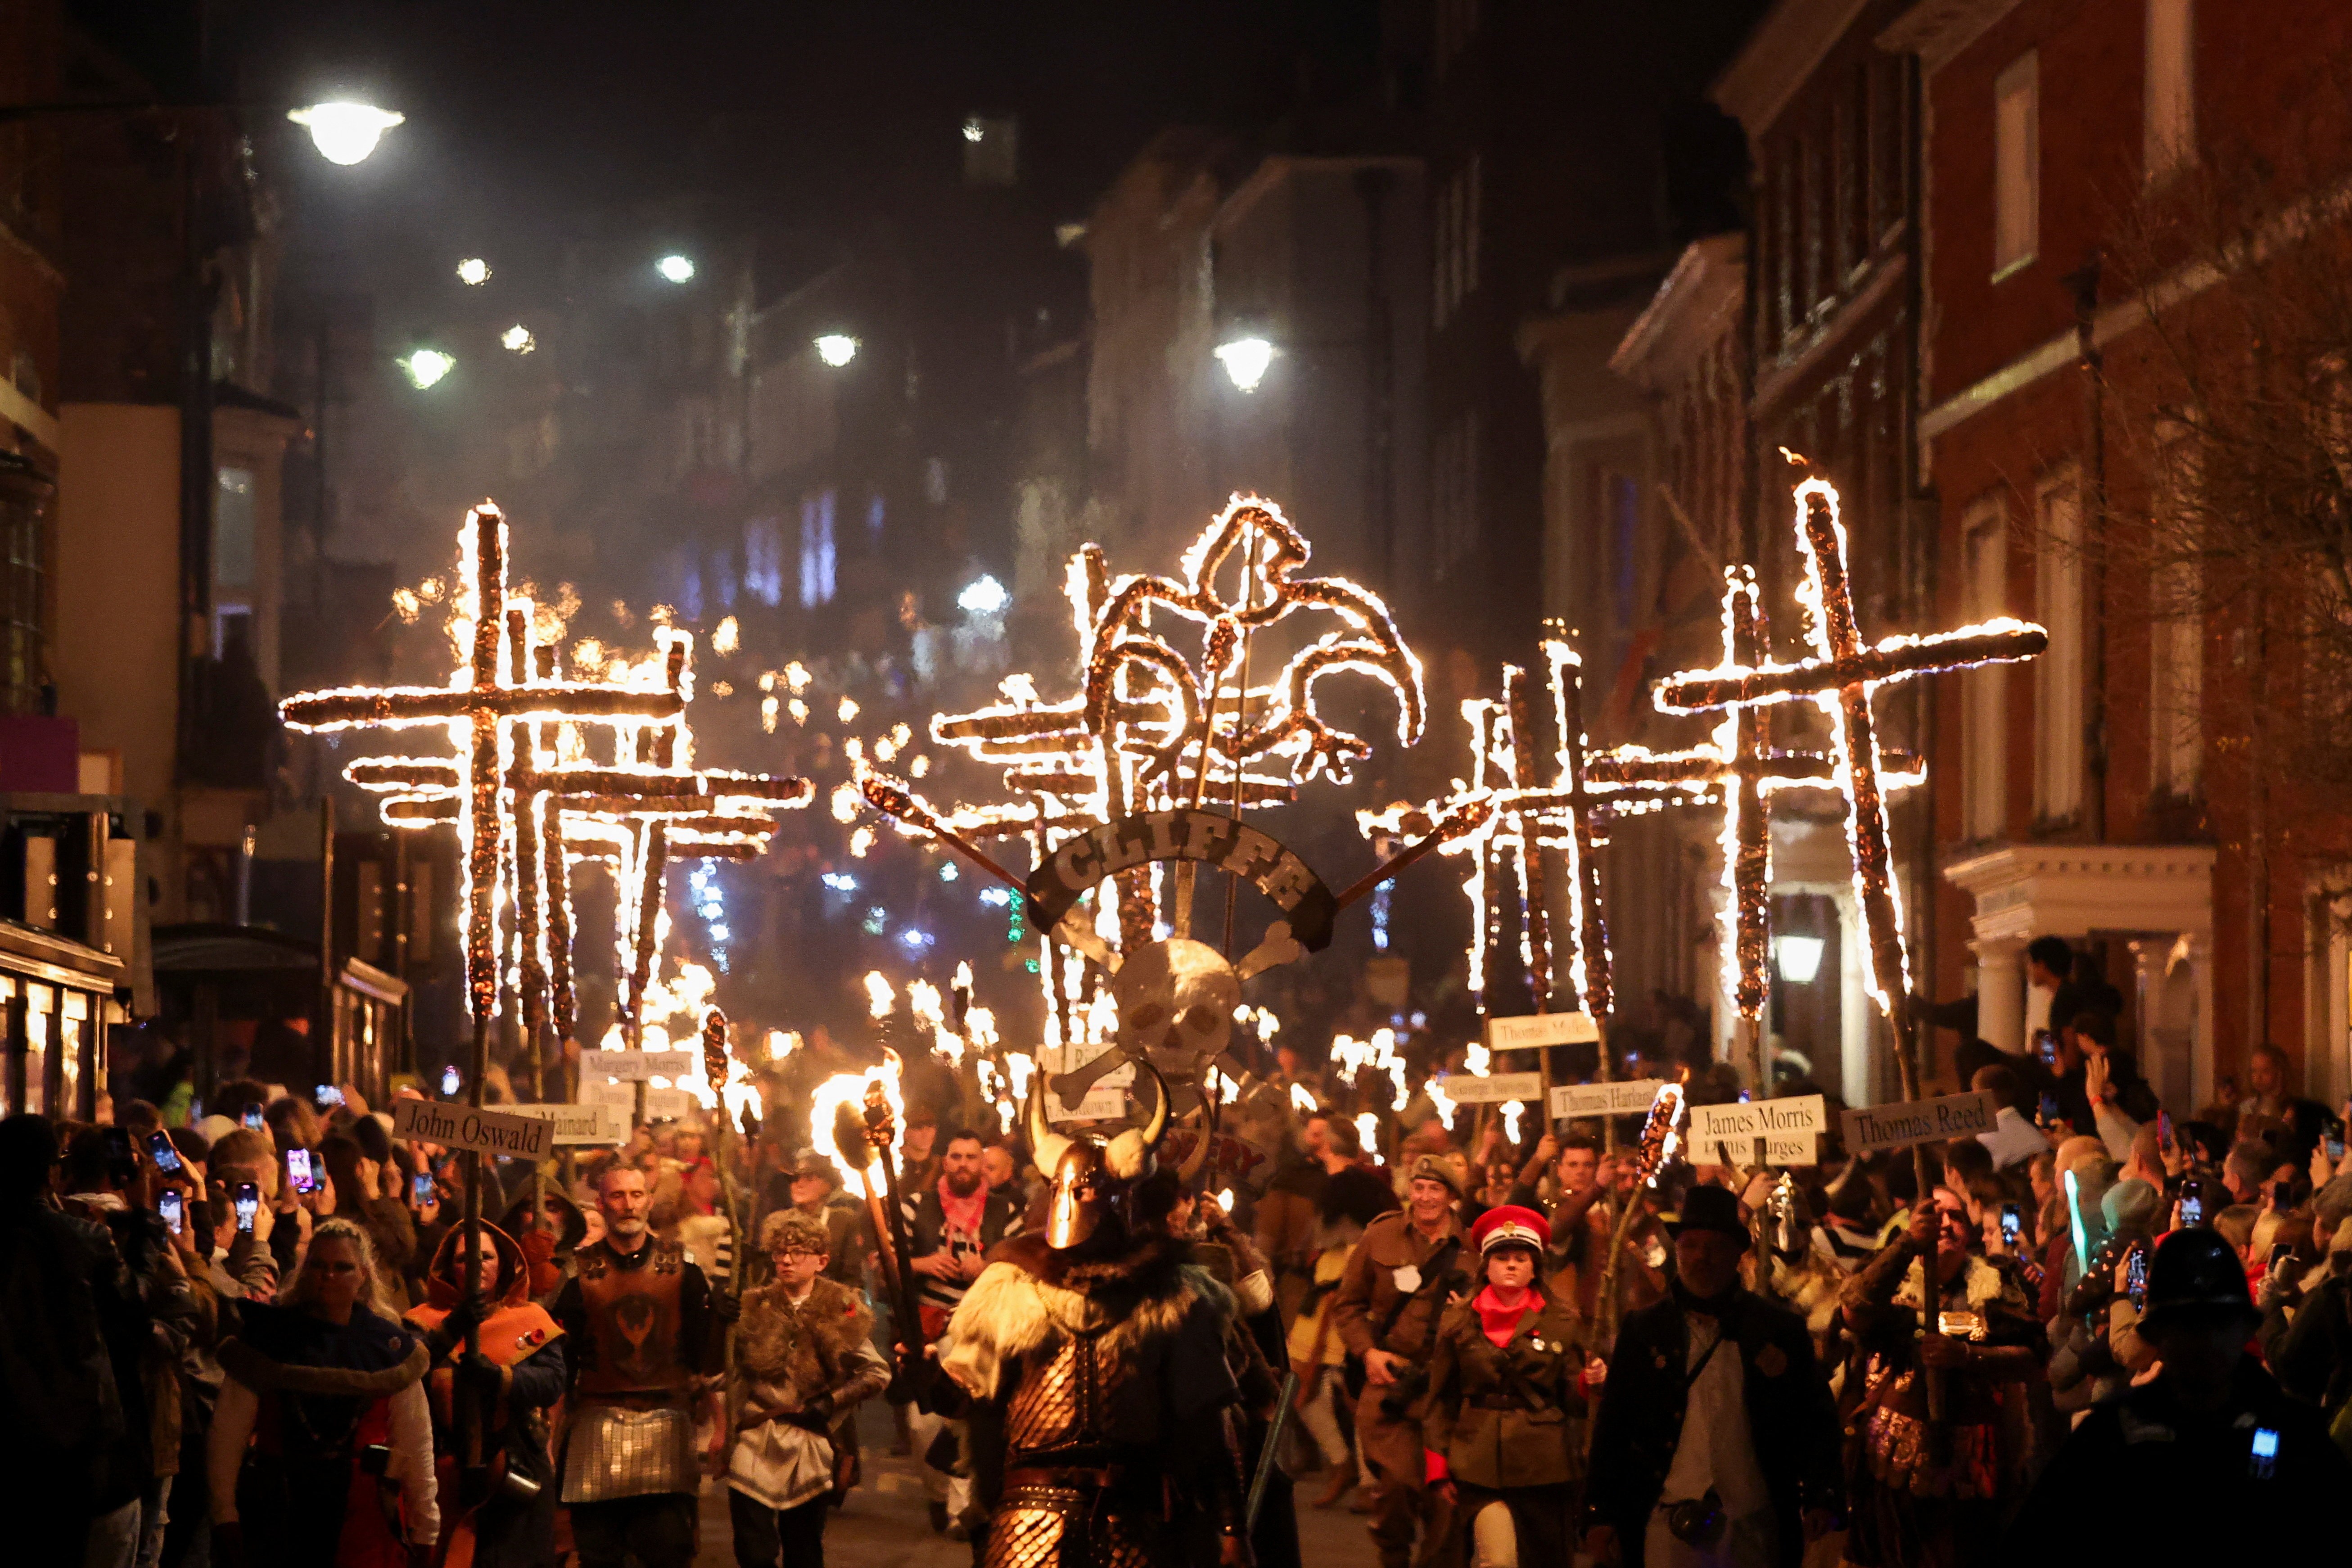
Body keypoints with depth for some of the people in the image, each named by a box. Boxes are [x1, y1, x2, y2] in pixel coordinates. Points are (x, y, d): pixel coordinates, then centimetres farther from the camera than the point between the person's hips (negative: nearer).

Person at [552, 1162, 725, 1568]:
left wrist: (717, 1421, 2)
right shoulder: (581, 1273, 4)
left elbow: (708, 1351, 8)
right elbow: (561, 1361, 6)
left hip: (667, 1425, 0)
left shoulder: (681, 1270, 7)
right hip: (597, 1428, 0)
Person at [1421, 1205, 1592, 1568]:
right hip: (1480, 1465, -1)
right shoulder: (1460, 1321, 7)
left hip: (1544, 1468, 1)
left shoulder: (1562, 1321, 7)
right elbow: (1441, 1399, 12)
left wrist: (1589, 1385, -17)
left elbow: (1572, 1399, 6)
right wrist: (1438, 1467, 6)